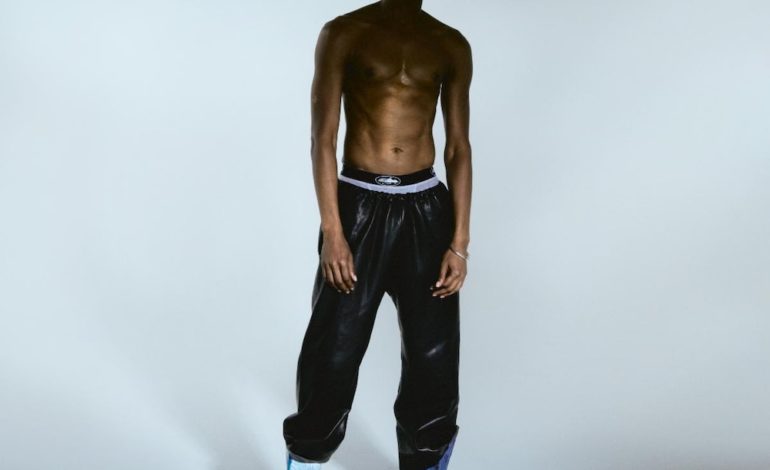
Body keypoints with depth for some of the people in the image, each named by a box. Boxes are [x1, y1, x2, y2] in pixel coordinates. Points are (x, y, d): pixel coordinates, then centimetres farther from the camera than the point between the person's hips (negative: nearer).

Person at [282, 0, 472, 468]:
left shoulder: (451, 45, 7)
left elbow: (459, 147, 6)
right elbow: (323, 138, -5)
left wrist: (460, 241, -1)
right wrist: (332, 232, -13)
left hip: (425, 207, 3)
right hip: (359, 203, -2)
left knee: (433, 353, 8)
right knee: (334, 349, 4)